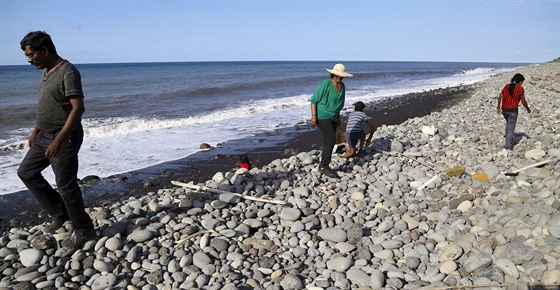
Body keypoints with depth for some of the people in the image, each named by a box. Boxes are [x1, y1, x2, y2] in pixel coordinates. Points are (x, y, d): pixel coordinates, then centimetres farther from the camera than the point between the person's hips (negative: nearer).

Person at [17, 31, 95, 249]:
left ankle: (83, 231, 13)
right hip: (45, 135, 10)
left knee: (66, 185, -3)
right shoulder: (46, 72, 10)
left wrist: (59, 139, -28)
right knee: (26, 172, 16)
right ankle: (60, 213, 26)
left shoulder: (68, 73, -19)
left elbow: (78, 108, -26)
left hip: (64, 138, -10)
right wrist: (36, 131, 21)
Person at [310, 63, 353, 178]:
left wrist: (338, 117, 20)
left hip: (332, 117, 8)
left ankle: (323, 166, 16)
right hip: (322, 116, -8)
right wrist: (313, 116, -19)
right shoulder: (325, 84, -16)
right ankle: (324, 166, -8)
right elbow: (314, 100, -13)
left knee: (328, 142, 7)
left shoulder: (342, 85, 7)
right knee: (331, 140, -17)